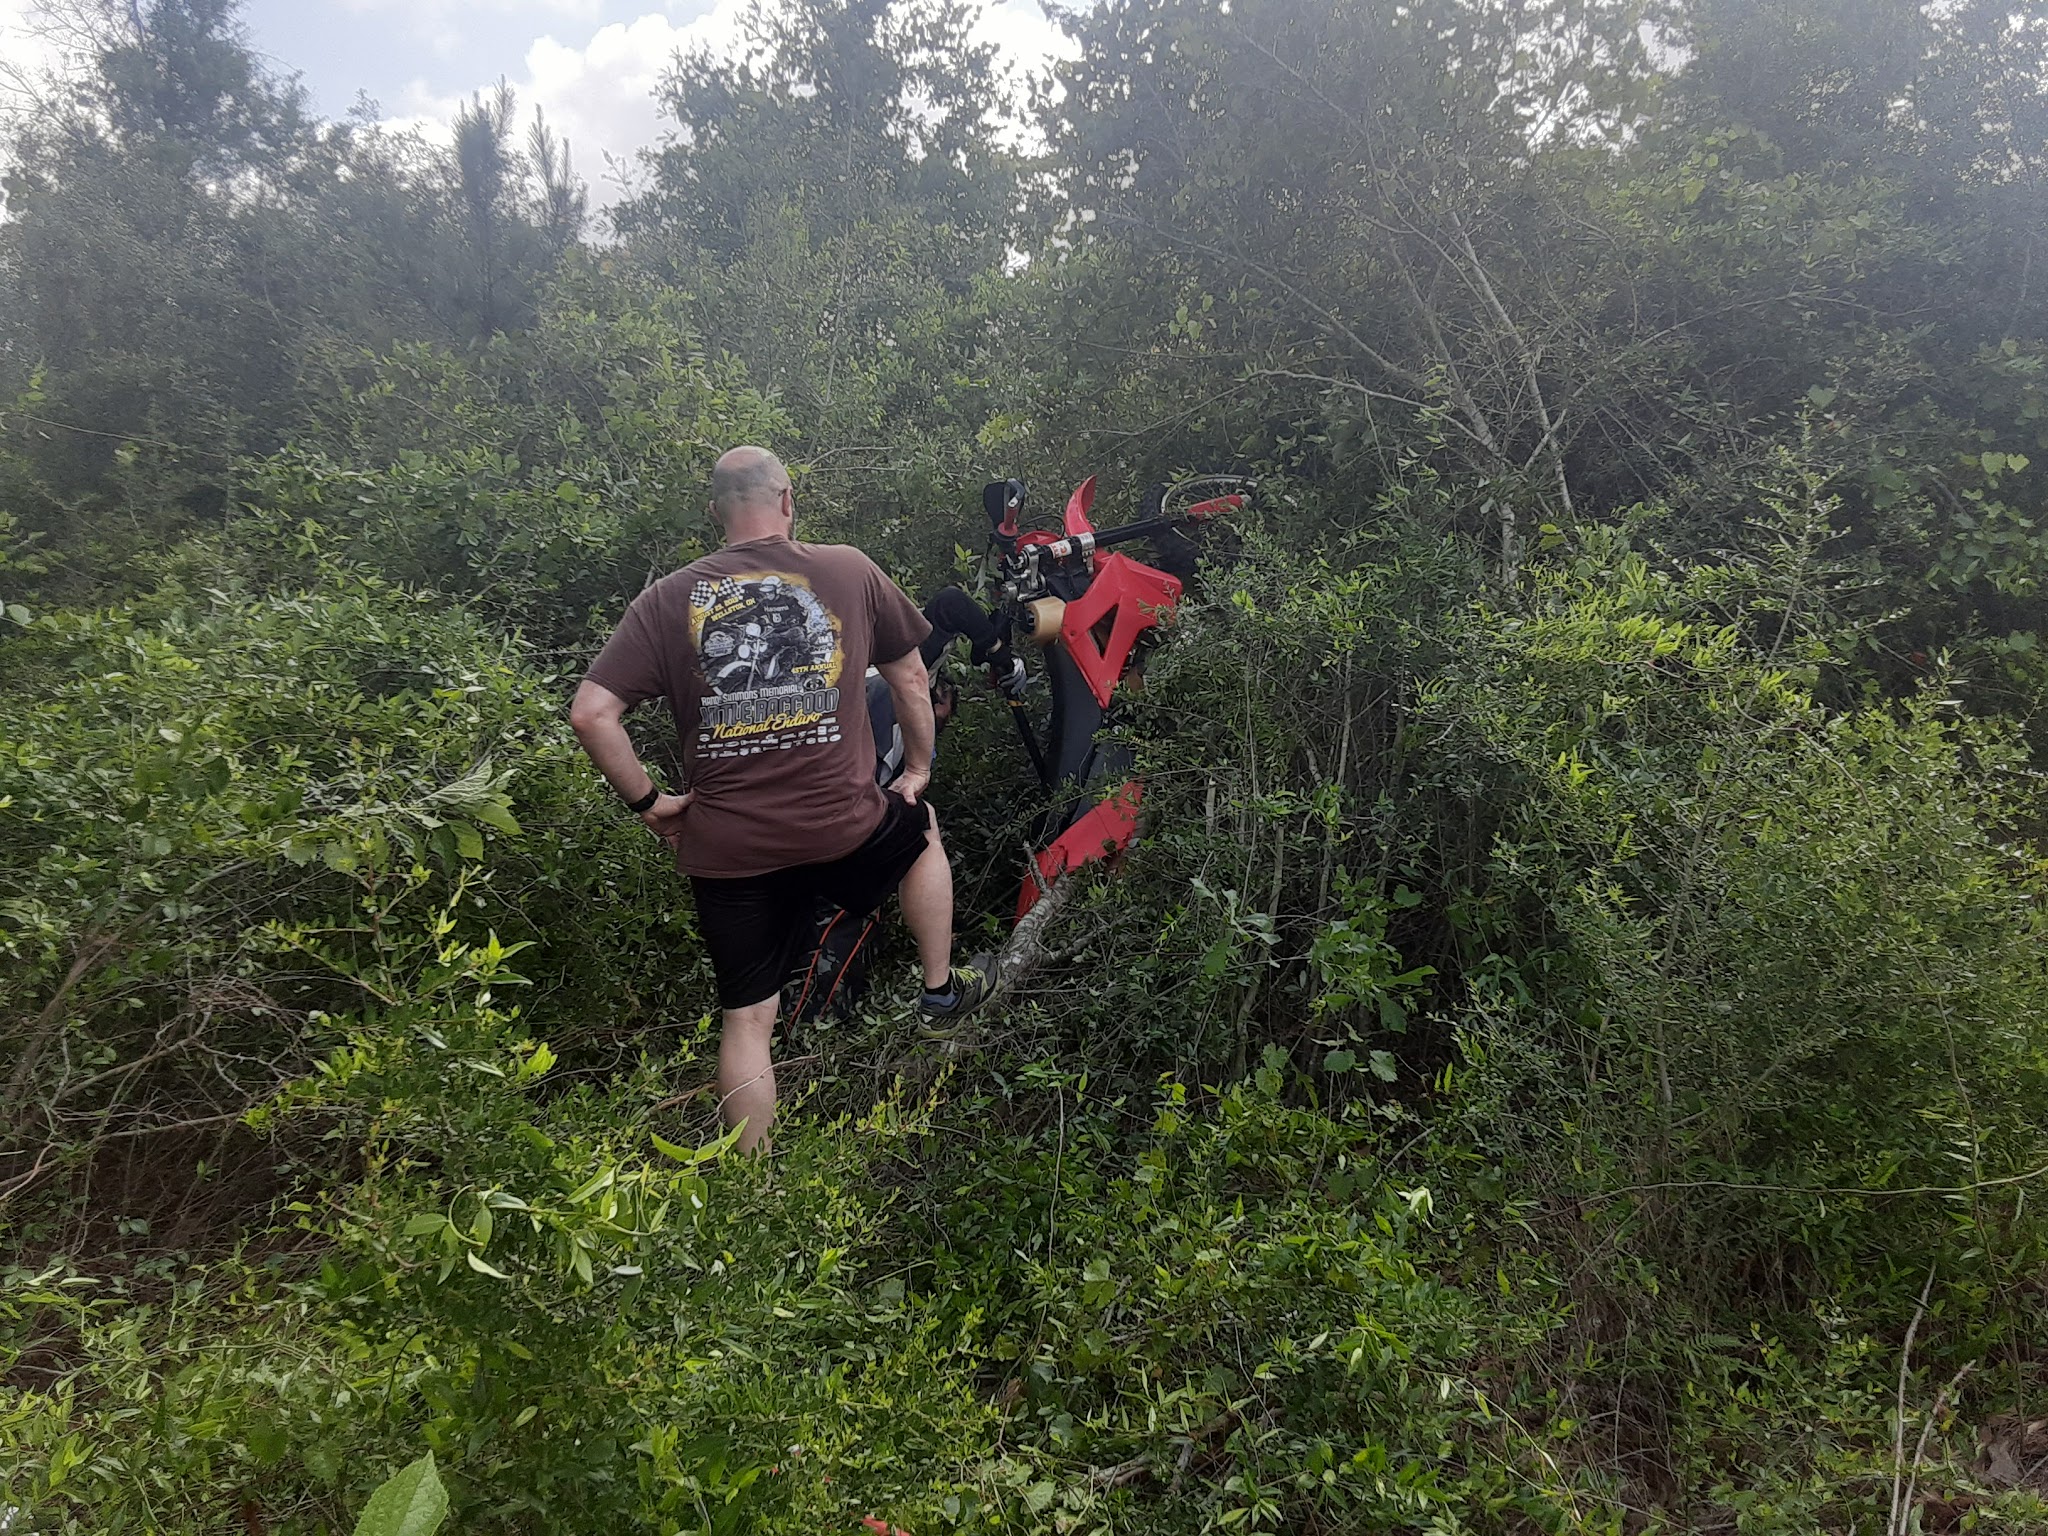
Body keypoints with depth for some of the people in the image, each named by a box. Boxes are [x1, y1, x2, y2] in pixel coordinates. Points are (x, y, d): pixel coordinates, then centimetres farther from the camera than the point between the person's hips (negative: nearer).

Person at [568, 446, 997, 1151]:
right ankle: (943, 988, 44)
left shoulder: (668, 598, 1)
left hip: (722, 848, 1)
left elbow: (590, 713, -7)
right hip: (841, 824, -1)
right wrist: (918, 767, 25)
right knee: (921, 832, 33)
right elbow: (911, 679, 10)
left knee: (748, 1019, 13)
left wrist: (647, 801, 5)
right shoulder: (850, 571, 0)